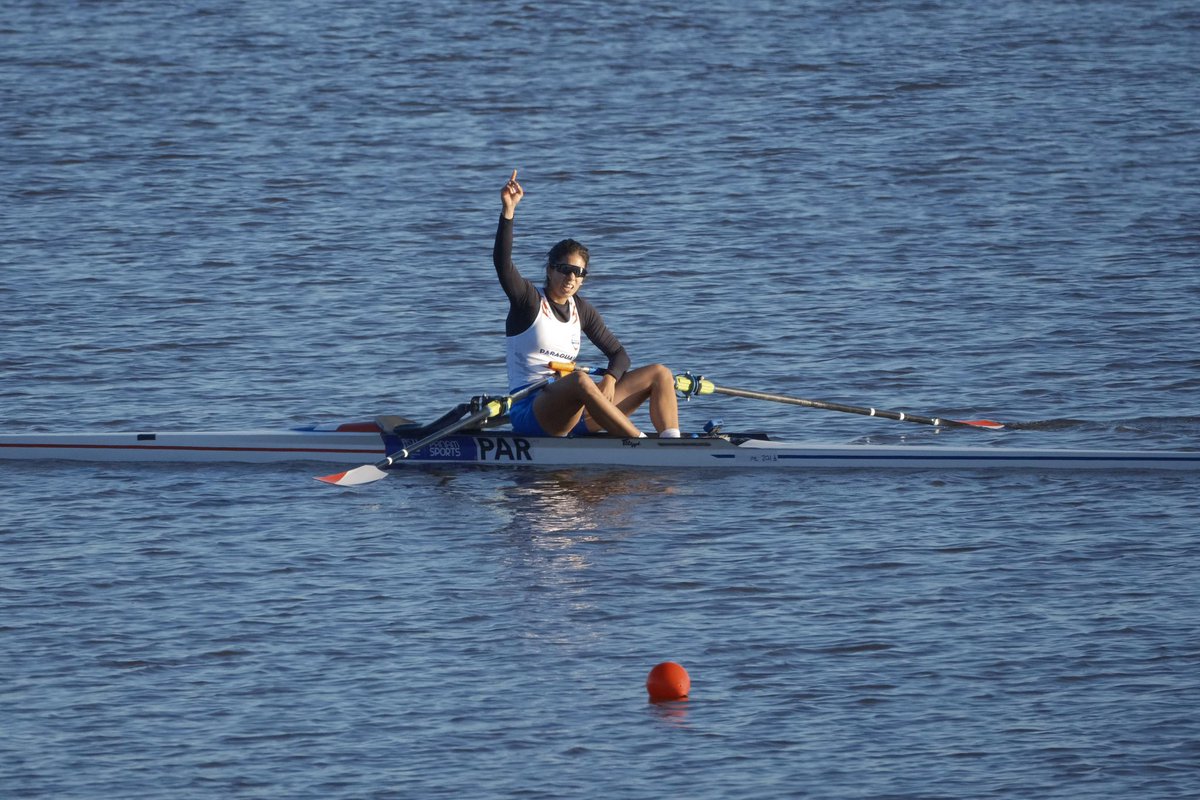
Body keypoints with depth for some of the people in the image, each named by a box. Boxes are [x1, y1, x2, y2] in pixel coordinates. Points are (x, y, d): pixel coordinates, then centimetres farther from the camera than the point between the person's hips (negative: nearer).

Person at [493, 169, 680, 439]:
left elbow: (618, 353, 17)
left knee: (660, 374, -2)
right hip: (530, 412, -7)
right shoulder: (529, 300, -2)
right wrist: (508, 211, -31)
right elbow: (502, 262, -19)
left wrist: (609, 380, -7)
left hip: (573, 412, 7)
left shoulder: (582, 310, 15)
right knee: (580, 380, -40)